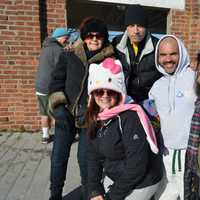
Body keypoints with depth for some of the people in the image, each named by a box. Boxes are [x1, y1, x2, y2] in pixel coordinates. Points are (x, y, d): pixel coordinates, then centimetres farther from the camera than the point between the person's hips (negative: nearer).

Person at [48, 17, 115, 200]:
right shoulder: (70, 56, 3)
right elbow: (57, 79, 6)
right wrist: (58, 104, -5)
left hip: (90, 118, -2)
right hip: (66, 114, 3)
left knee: (85, 158, 4)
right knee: (59, 156, 8)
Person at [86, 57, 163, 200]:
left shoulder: (130, 117, -24)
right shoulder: (96, 118, -3)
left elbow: (137, 165, -24)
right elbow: (94, 156, 2)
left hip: (140, 184, -6)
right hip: (112, 178, 6)